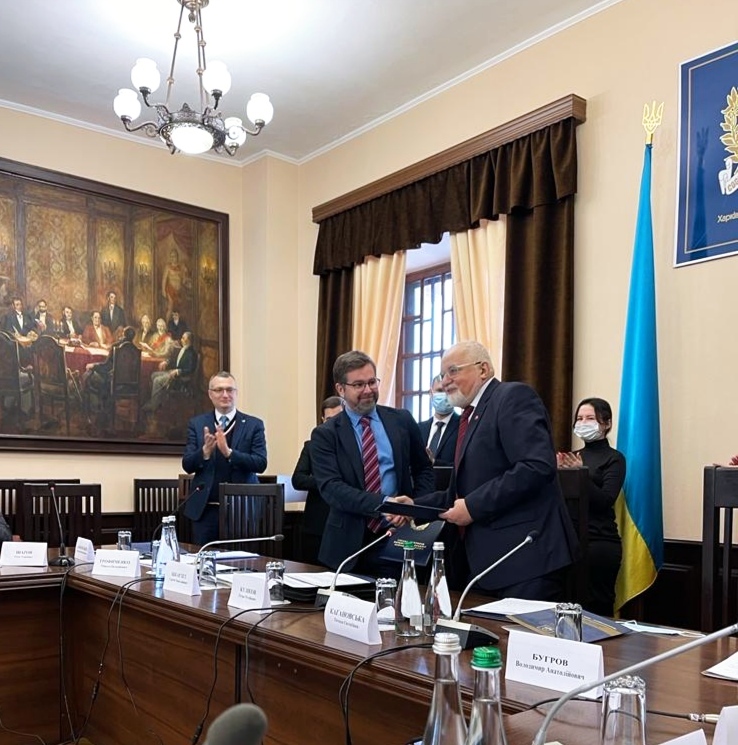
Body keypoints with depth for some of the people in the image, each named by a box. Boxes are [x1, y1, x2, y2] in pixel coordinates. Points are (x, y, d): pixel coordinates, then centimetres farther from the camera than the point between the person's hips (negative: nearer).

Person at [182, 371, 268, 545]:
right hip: (205, 509, 1)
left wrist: (229, 452, -21)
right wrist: (205, 451, -19)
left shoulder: (254, 425, 2)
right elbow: (187, 465, 2)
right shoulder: (197, 424, 6)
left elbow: (261, 464, -7)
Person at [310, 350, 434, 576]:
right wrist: (383, 503, -25)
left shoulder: (402, 420, 6)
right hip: (349, 542, -1)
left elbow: (423, 469, 15)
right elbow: (330, 487, -13)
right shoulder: (325, 434, -2)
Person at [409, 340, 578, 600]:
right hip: (482, 560, 9)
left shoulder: (514, 396, -8)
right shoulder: (472, 416, 19)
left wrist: (473, 506, -18)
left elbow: (537, 466, -22)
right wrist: (416, 505, 9)